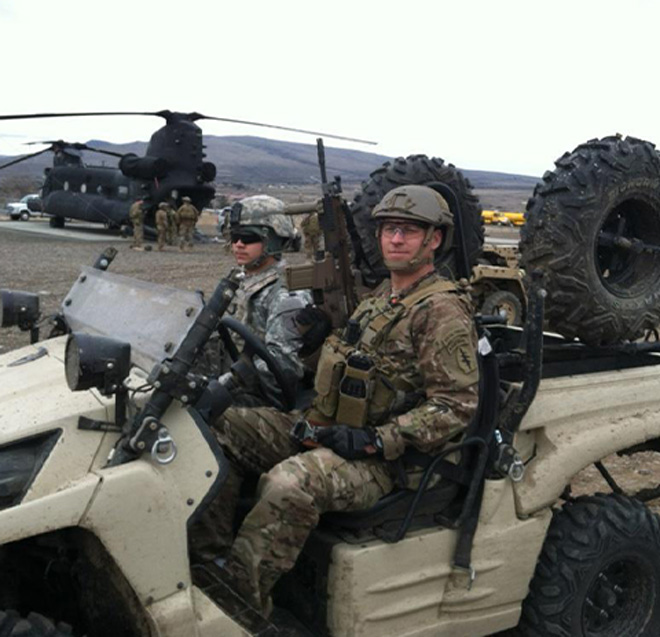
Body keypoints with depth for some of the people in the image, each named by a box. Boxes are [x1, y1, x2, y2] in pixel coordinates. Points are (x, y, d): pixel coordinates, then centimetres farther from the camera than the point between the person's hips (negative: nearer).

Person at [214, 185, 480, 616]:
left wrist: (374, 441, -22)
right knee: (223, 427, -3)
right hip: (328, 428, 9)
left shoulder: (443, 311, -12)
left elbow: (456, 406, -18)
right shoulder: (382, 298, 15)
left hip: (381, 461, -9)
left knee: (288, 483, -35)